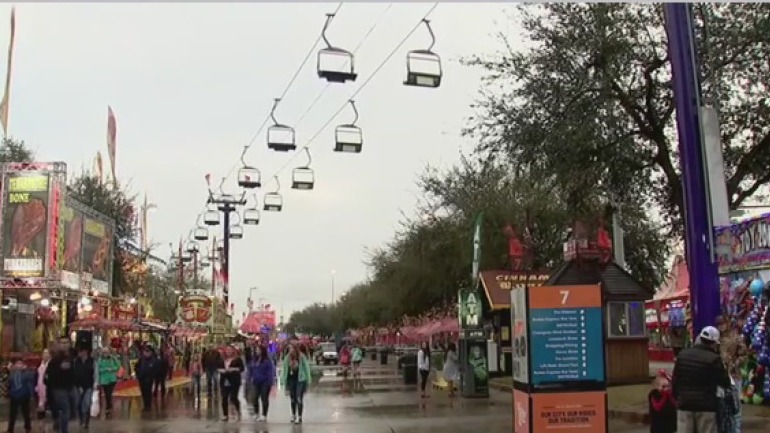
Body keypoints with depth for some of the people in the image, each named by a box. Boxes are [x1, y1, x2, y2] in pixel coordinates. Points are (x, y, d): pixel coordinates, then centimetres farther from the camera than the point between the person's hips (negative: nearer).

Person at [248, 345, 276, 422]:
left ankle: (264, 415, 10)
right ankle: (256, 413, 19)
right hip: (256, 382, 5)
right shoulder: (254, 360, 7)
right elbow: (250, 369, 16)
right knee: (255, 398, 3)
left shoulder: (268, 361, -12)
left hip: (265, 382, -5)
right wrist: (251, 378, 7)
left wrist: (270, 381, -18)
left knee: (264, 398, 2)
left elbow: (271, 371, -13)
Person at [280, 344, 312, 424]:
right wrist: (283, 381, 3)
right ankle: (293, 415, 28)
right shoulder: (287, 358, 0)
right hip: (291, 379, 4)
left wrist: (307, 380, -7)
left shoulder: (302, 357, -10)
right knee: (292, 399, 13)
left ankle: (299, 417, -1)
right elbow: (284, 369, 5)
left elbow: (306, 368, -6)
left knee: (299, 399, -6)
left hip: (300, 379, -4)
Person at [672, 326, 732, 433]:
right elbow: (725, 383, -4)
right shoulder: (714, 359, -12)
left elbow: (675, 380, 9)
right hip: (706, 405, -4)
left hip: (684, 404, 4)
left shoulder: (682, 355, 5)